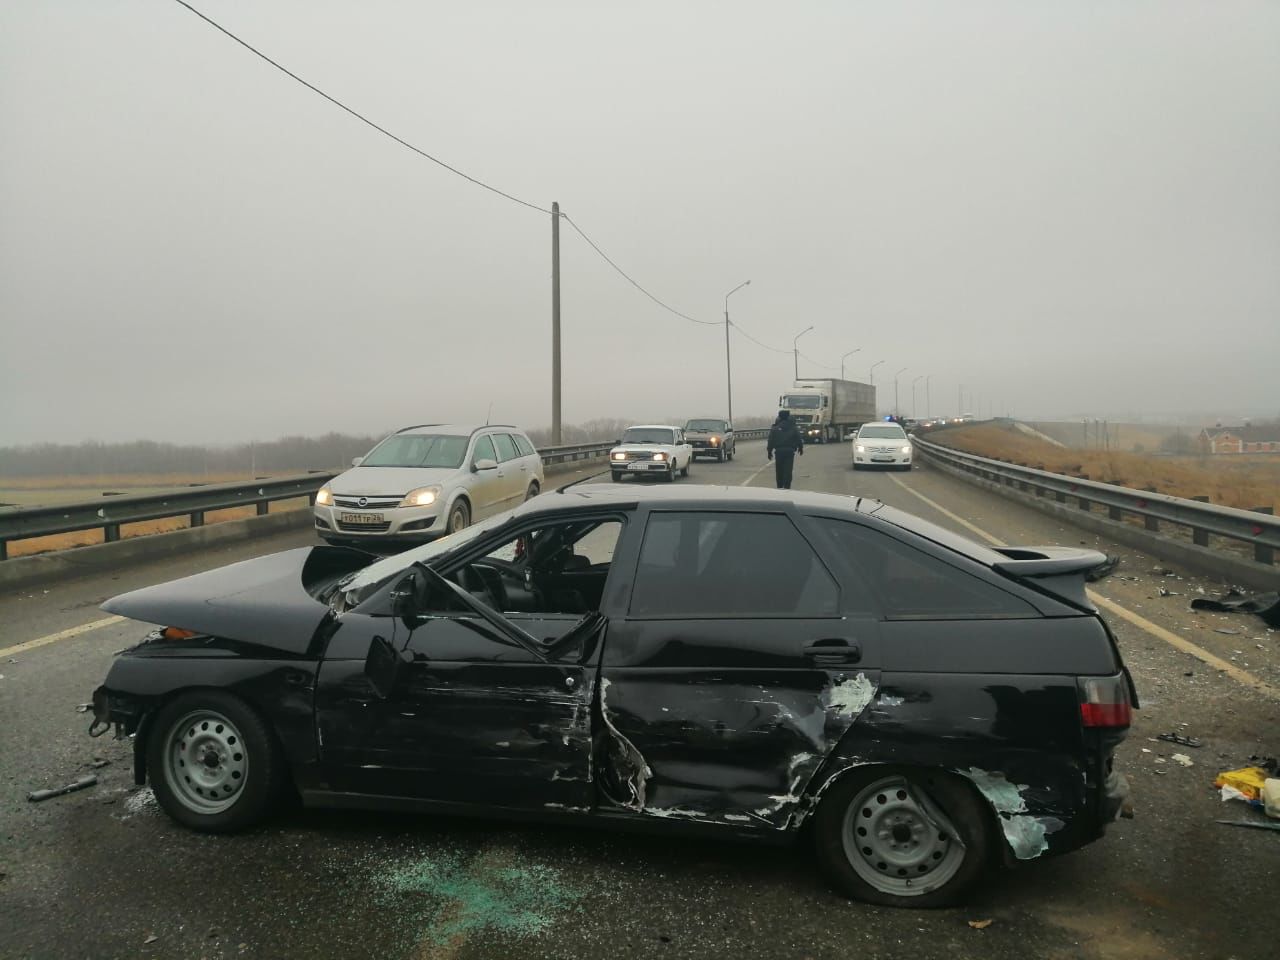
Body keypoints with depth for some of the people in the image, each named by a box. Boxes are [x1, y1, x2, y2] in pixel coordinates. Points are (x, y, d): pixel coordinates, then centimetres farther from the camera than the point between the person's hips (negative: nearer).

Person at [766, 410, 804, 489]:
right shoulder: (793, 427, 1)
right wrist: (800, 448, 21)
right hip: (790, 451, 0)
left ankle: (780, 487, 16)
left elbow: (771, 441, -1)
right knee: (788, 470, -1)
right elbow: (799, 439, 6)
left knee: (779, 471, 10)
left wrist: (770, 451, 6)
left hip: (778, 451, 0)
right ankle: (786, 487, -6)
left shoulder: (774, 428, -1)